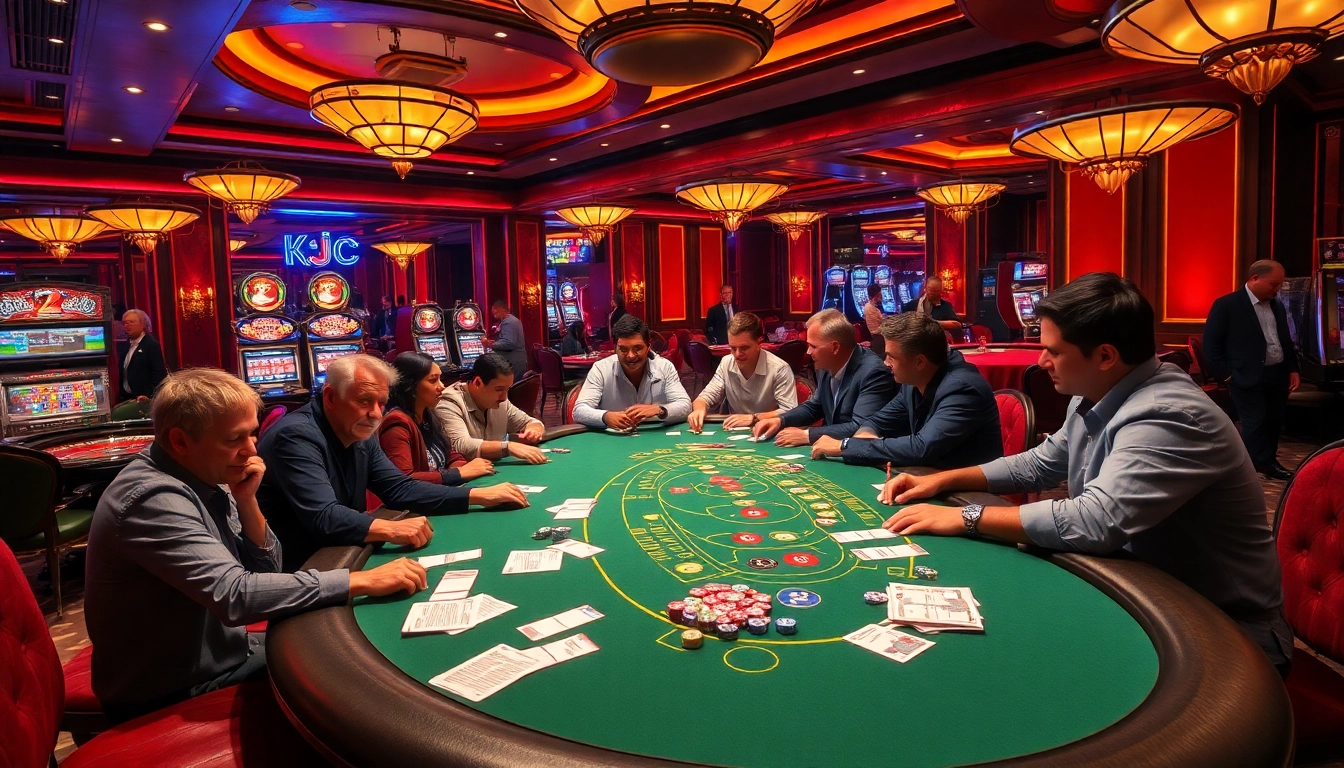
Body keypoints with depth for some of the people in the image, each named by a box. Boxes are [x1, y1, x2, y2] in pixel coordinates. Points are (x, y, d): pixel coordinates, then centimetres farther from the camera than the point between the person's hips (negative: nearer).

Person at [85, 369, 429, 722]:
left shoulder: (205, 479, -2)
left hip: (217, 653, 7)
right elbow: (234, 596, -36)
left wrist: (247, 502, -13)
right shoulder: (153, 498, -27)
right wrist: (364, 580, -35)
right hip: (171, 695, -7)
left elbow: (265, 572, 3)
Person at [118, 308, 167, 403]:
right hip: (126, 397, 8)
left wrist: (148, 395, -23)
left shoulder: (152, 344, -12)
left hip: (143, 399, -8)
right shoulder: (125, 345, 14)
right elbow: (124, 372, 17)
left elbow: (159, 373, -18)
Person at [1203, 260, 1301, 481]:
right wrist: (1225, 374, -12)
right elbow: (1211, 343, -11)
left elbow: (1286, 340, 21)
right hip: (1248, 378, -7)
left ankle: (1269, 462, 26)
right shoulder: (1226, 305, -10)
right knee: (1255, 424, -3)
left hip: (1278, 375, 7)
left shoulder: (1277, 305, 13)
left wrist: (1293, 369, 12)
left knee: (1274, 422, 13)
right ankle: (1259, 466, 7)